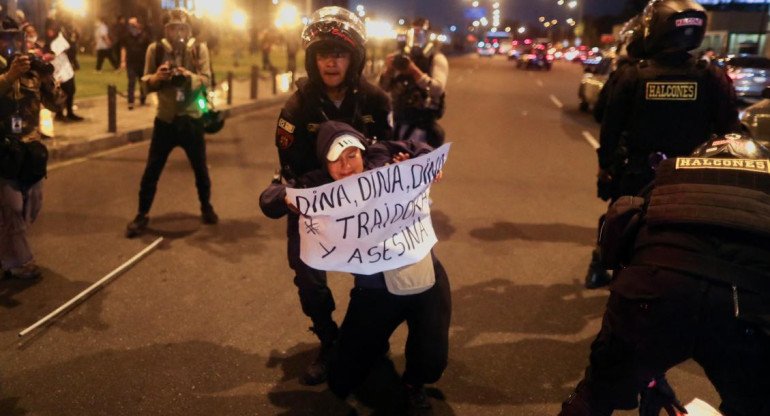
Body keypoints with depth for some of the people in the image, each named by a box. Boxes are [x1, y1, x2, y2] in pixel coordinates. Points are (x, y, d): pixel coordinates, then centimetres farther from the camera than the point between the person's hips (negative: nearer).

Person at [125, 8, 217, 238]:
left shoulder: (199, 49, -3)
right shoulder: (155, 49, -3)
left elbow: (206, 80, -10)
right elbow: (146, 84, -3)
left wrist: (190, 76, -29)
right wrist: (157, 77, -24)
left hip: (192, 118, 0)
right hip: (165, 119, 0)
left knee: (200, 168, 12)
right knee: (152, 170, 2)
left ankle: (206, 208, 34)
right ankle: (142, 215, 17)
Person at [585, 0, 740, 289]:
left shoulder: (633, 76, -11)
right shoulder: (713, 78, -10)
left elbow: (611, 127, -6)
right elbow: (728, 131, -6)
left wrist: (605, 164, 6)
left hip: (636, 173, 1)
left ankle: (599, 268, 34)